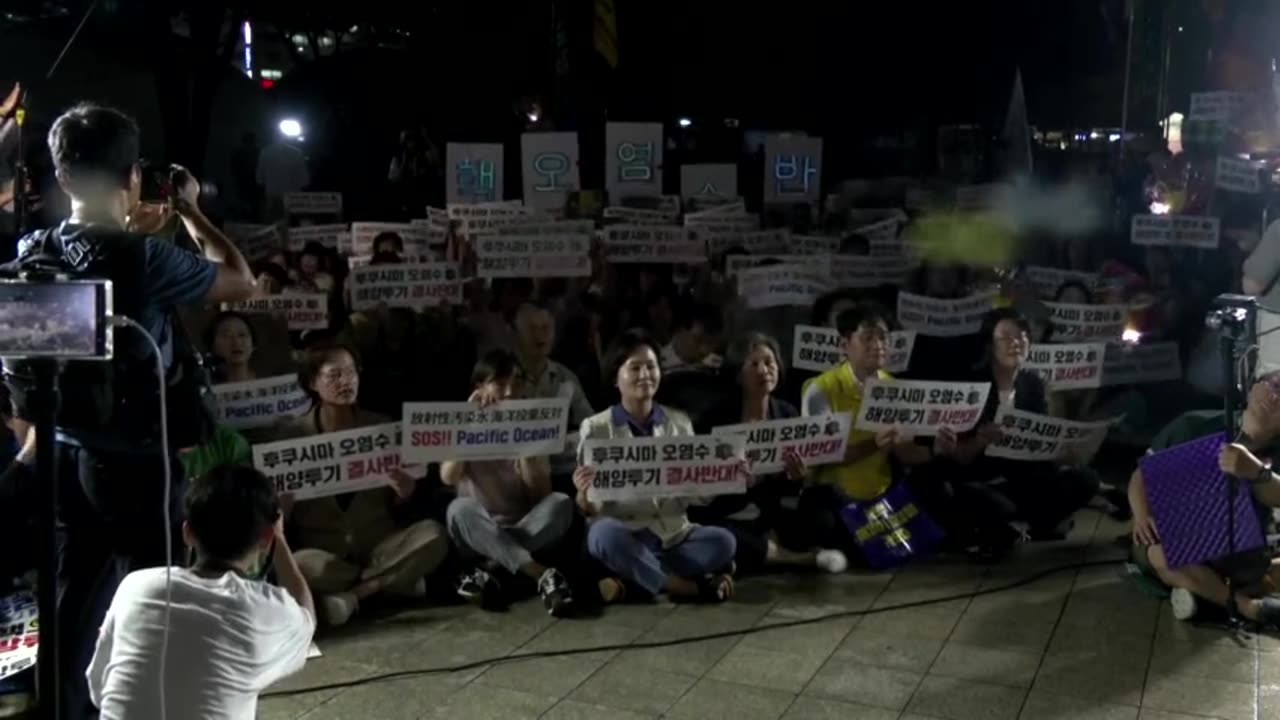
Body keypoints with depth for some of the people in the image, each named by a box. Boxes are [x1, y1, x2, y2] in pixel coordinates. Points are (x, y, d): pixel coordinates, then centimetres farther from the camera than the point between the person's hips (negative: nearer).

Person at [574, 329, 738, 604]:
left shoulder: (679, 423, 10)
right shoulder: (596, 428, 1)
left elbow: (693, 493, 10)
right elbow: (590, 510, -2)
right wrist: (584, 496, -26)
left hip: (671, 534, 3)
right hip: (623, 537, -3)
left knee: (723, 541, -25)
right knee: (604, 533, -36)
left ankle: (628, 580, -25)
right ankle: (690, 587, -24)